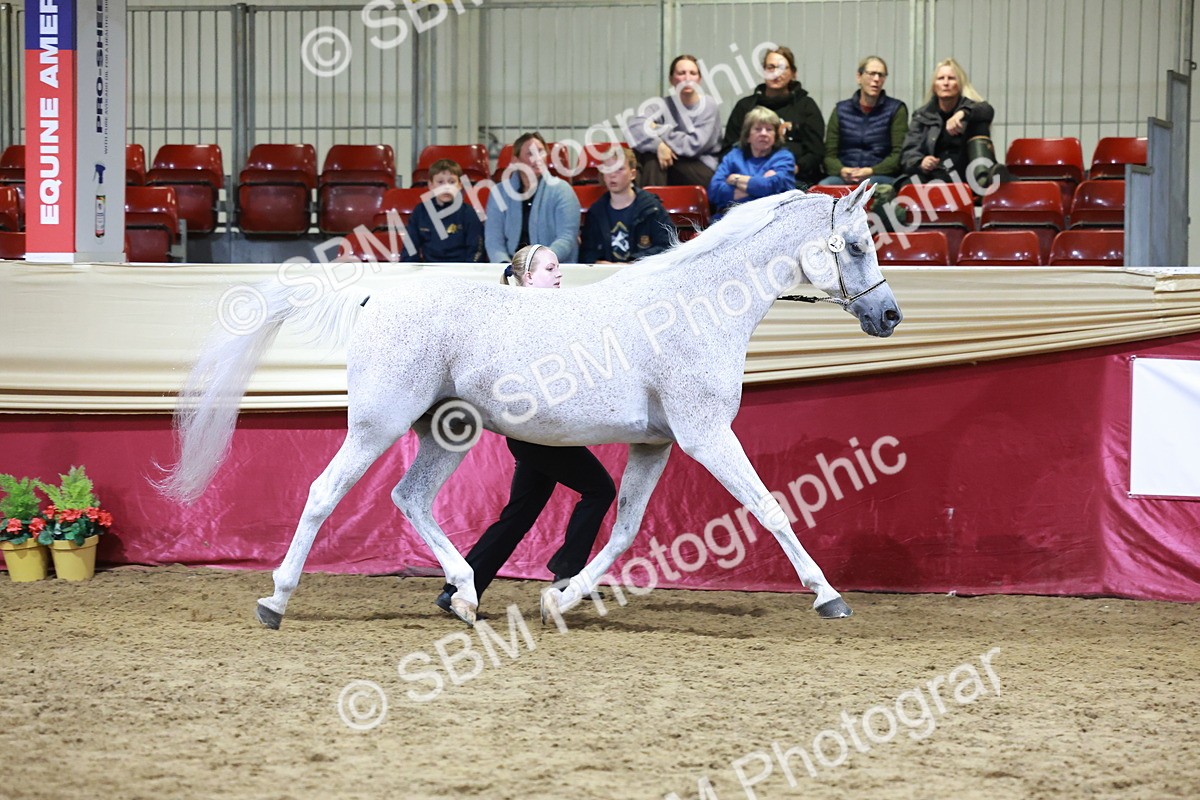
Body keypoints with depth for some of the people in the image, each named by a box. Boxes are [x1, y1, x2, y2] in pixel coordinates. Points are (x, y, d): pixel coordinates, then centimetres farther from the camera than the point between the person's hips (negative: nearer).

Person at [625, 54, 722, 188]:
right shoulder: (666, 105, 4)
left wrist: (660, 131, -12)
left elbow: (694, 145, -14)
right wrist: (658, 144, -31)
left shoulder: (709, 106, -4)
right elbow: (635, 125, -14)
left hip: (704, 173, -3)